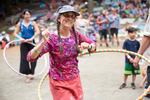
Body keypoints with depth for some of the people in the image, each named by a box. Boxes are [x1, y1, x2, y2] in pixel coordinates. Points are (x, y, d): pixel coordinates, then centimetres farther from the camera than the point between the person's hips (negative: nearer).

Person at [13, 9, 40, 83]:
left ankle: (31, 73, 15)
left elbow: (37, 31, -13)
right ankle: (28, 74, 5)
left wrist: (32, 38, -25)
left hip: (32, 43, -1)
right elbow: (15, 33, 3)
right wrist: (20, 38, -15)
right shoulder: (20, 24, 2)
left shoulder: (33, 23, -2)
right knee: (24, 59, -3)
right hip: (24, 43, 1)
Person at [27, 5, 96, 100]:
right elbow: (31, 58, -24)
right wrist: (44, 42, -39)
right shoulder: (52, 39, -18)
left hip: (76, 80, 5)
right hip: (59, 83, -5)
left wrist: (88, 46, -14)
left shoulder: (76, 35, -4)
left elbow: (93, 44, 9)